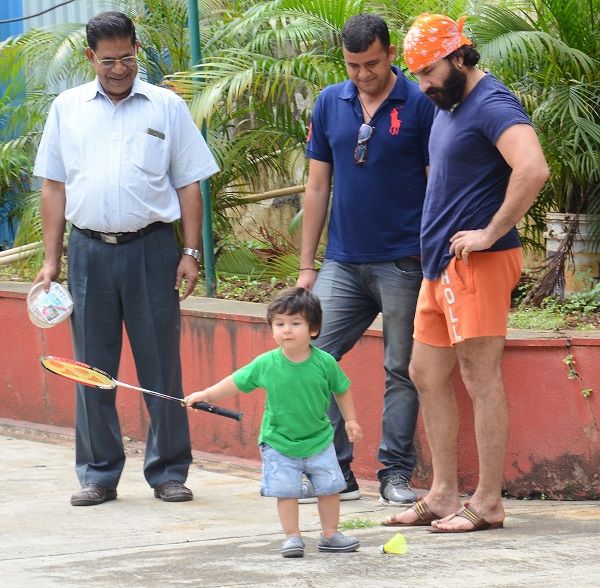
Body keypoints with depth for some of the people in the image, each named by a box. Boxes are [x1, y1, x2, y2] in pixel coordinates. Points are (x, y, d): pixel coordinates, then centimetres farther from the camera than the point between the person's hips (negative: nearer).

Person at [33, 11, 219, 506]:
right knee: (93, 368, 5)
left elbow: (188, 185, 6)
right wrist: (51, 259, 6)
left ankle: (168, 472, 8)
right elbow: (54, 187, 12)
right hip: (89, 248, 2)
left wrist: (191, 252, -2)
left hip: (151, 248, -2)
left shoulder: (167, 107, 6)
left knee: (161, 365, 0)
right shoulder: (67, 109, 11)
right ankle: (99, 475, 12)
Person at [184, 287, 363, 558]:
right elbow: (237, 381, 1)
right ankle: (292, 536, 10)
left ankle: (330, 535, 21)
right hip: (279, 443, -1)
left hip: (318, 440, 1)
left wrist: (350, 419, 7)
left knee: (329, 487, 6)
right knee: (286, 491, -3)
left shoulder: (325, 363, -12)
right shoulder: (265, 364, -13)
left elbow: (342, 390, 4)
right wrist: (206, 395, 1)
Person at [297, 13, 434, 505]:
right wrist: (307, 266, 10)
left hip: (402, 262, -4)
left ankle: (396, 473, 10)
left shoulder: (419, 105, -5)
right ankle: (335, 472, 4)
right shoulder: (330, 104, 7)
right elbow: (318, 186, 12)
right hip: (343, 262, 4)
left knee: (402, 371, 2)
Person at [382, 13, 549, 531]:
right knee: (427, 376, 12)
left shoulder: (492, 106, -14)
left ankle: (488, 504, -4)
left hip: (478, 265, -11)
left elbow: (533, 169, -30)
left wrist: (491, 232, -23)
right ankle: (443, 497, 18)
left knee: (482, 381, -7)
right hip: (440, 265, 11)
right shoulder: (446, 107, 17)